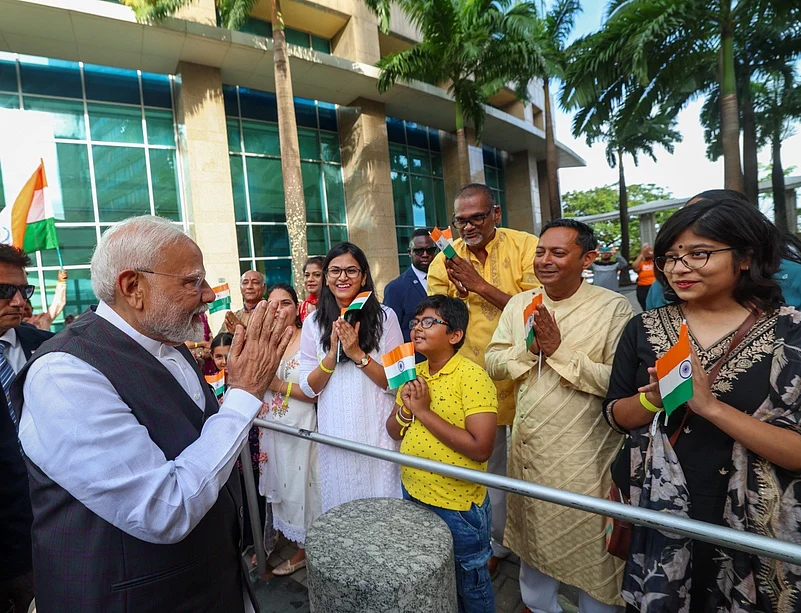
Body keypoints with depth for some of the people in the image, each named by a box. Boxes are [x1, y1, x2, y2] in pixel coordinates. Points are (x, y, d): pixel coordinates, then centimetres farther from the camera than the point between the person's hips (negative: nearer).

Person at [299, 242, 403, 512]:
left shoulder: (385, 317, -6)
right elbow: (308, 388, 0)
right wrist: (333, 352, -15)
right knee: (339, 507, 16)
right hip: (335, 435, 2)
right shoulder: (314, 322, 1)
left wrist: (358, 353, -18)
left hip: (377, 432, -2)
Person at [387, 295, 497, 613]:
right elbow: (393, 432, 7)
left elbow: (480, 449, -28)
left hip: (458, 505, -6)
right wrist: (405, 409, -15)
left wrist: (424, 411, -25)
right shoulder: (415, 373, 1)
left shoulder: (472, 376, -21)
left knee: (469, 585, 18)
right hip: (412, 494, 6)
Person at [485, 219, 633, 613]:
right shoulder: (519, 304, 3)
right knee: (533, 536, 25)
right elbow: (493, 364, 0)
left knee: (590, 547, 13)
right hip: (528, 448, 5)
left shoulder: (613, 307, -14)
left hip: (584, 457, -5)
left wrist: (560, 351, -22)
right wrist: (531, 348, -16)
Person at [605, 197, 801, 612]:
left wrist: (711, 406, -26)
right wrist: (652, 399, -18)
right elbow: (615, 417, 1)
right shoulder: (644, 328, -4)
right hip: (658, 520, 2)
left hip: (755, 530, -2)